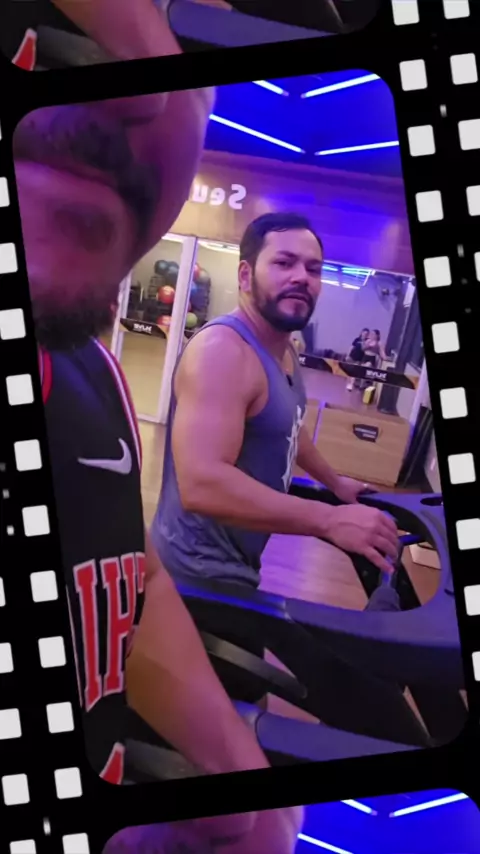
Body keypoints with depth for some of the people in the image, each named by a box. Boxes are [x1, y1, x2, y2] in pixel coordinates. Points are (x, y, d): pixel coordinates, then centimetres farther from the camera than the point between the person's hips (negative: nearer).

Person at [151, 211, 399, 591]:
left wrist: (333, 481, 35)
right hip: (201, 571, -10)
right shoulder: (222, 349, -26)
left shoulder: (284, 350, 6)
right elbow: (201, 484, -38)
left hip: (235, 562, 10)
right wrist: (330, 520, -36)